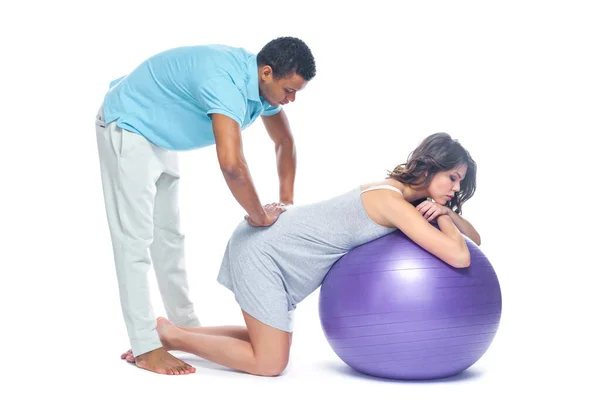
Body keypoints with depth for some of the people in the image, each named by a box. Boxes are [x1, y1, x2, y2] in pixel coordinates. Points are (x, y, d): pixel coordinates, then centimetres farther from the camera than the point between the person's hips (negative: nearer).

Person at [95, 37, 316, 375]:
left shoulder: (261, 84, -7)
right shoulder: (225, 81, -36)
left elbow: (285, 141, 10)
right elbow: (231, 163, -46)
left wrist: (286, 202, 2)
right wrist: (260, 217, -30)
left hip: (159, 133, 10)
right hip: (127, 126, -10)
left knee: (169, 235, 14)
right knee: (135, 238, -8)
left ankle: (186, 327, 24)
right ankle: (146, 347, -5)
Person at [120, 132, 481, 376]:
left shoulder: (399, 190, 5)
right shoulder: (394, 202, -22)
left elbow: (474, 239, 12)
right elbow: (459, 257, -31)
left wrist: (446, 212, -9)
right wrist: (440, 216, -13)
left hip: (272, 249, 10)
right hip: (263, 251, -10)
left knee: (269, 344, 19)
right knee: (270, 364, -4)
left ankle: (174, 334, 21)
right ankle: (167, 335, 4)